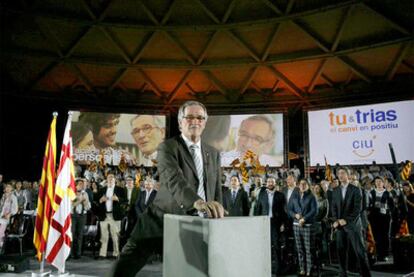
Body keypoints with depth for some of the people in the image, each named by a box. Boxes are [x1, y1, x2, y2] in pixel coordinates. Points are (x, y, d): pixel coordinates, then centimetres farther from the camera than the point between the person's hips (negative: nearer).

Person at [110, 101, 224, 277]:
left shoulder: (213, 154, 13)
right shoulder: (167, 147, -6)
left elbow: (217, 191, 16)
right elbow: (173, 180, -25)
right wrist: (197, 202, -42)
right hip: (163, 218, -4)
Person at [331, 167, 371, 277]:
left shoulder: (355, 189, -2)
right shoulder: (335, 190, 11)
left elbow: (358, 208, -9)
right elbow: (334, 207, 10)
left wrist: (346, 220, -14)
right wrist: (335, 221, -5)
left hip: (353, 224, -3)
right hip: (340, 225, 4)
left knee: (360, 251, -2)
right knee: (341, 251, 5)